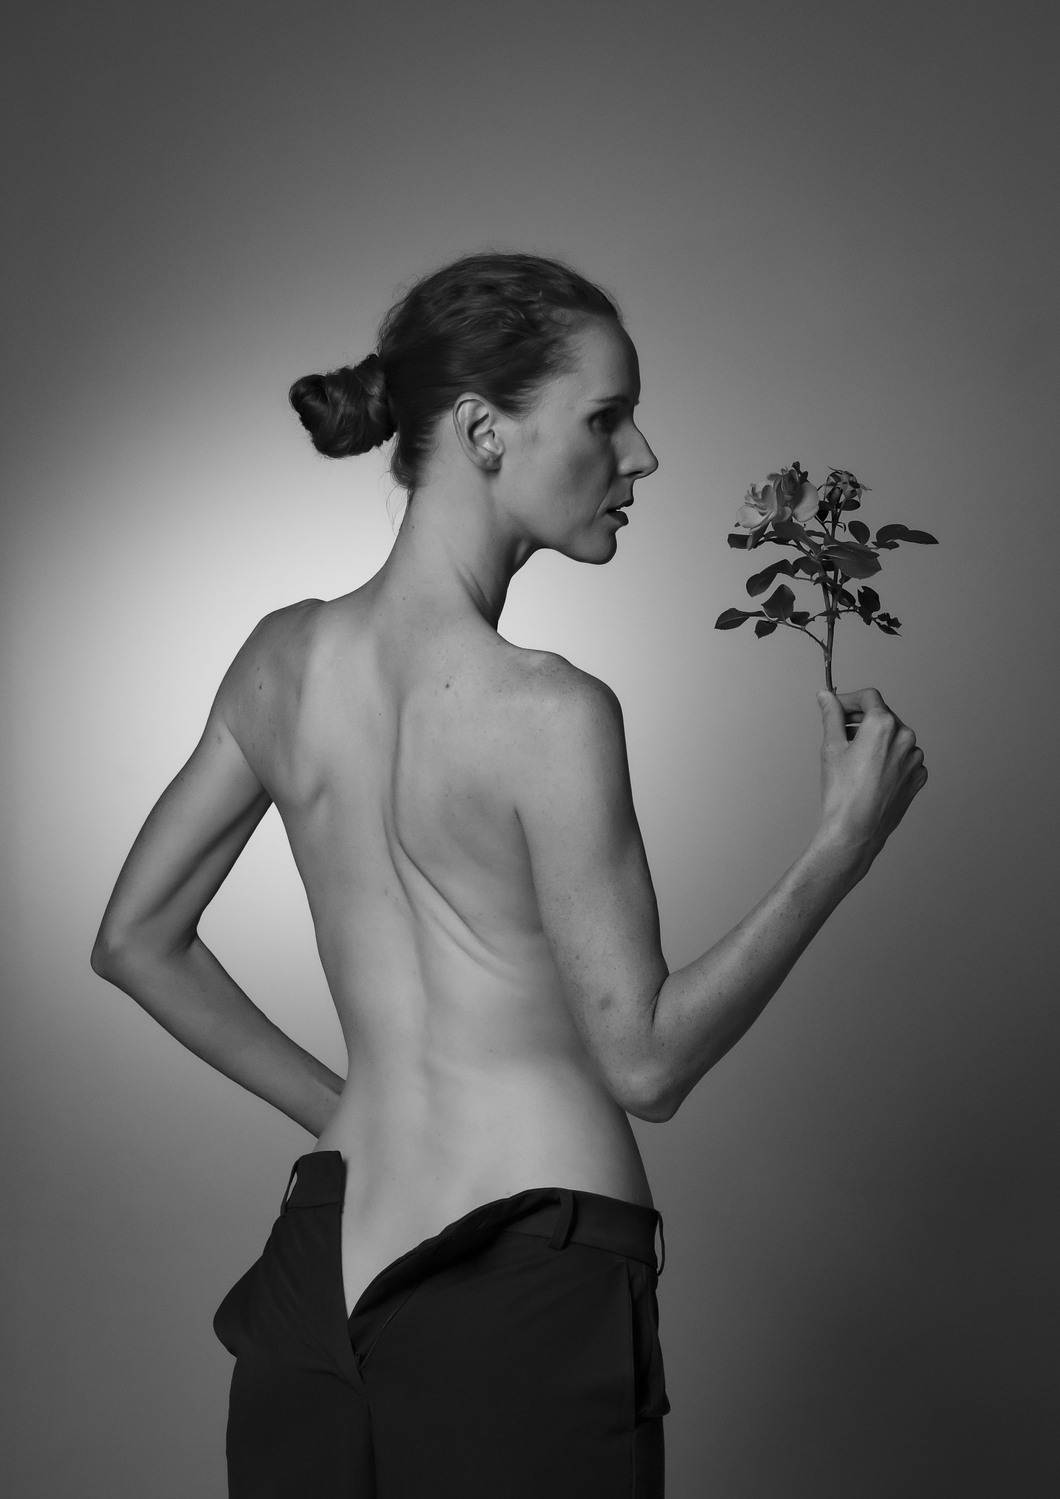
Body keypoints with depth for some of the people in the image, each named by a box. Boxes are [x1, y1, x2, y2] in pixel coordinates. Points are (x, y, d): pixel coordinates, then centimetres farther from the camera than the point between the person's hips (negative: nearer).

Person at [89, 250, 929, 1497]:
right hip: (529, 1272, -6)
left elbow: (135, 943, 12)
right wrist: (847, 841, -7)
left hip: (322, 1263, 6)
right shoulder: (547, 714, -17)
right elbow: (645, 1060, -11)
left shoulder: (281, 658, 2)